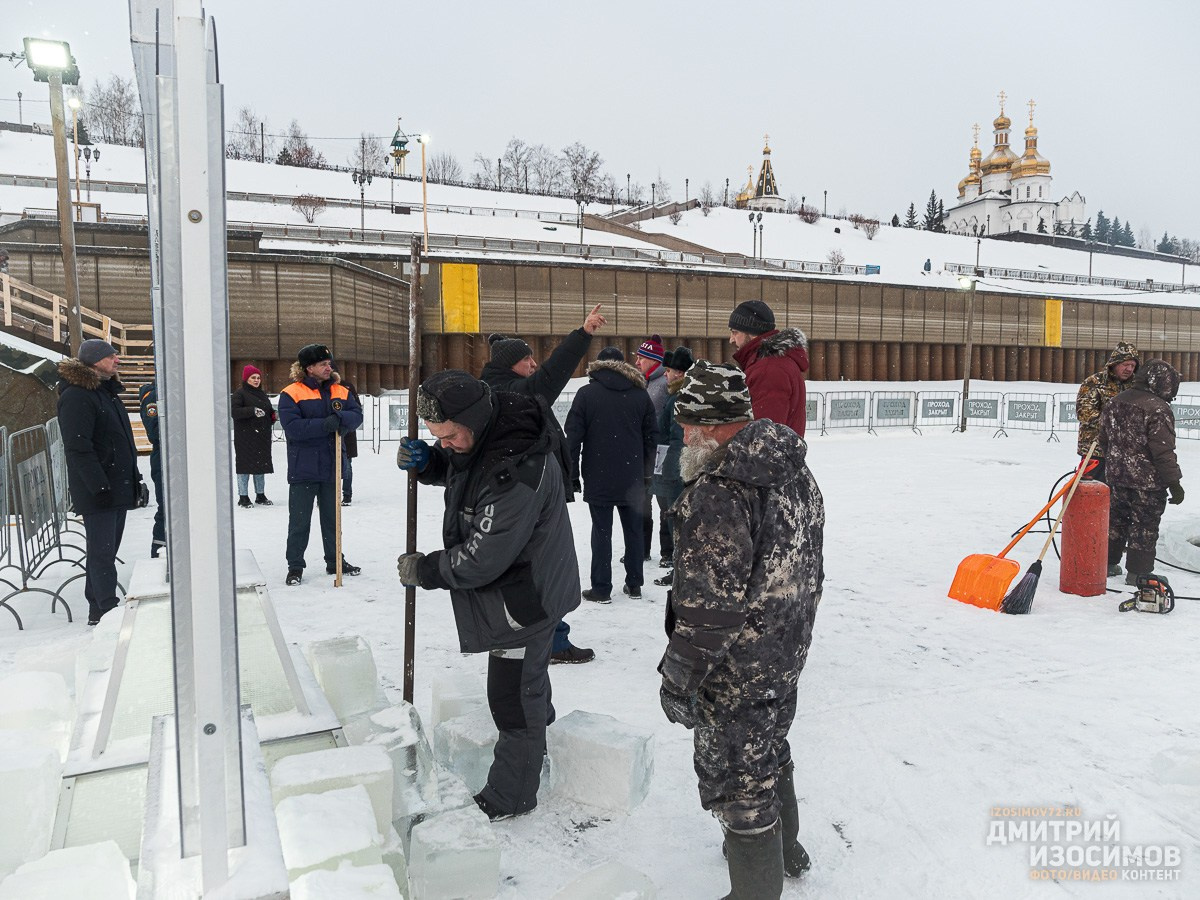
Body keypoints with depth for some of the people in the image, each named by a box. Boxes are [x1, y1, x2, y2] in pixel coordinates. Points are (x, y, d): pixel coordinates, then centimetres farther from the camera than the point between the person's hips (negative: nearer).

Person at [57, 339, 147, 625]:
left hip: (119, 488, 9)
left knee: (106, 551, 14)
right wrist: (100, 486, -24)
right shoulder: (75, 397, -13)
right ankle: (107, 612, -4)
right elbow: (78, 448, -21)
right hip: (97, 493, -9)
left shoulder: (106, 391, 17)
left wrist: (134, 479, 20)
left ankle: (99, 612, 23)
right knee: (102, 552, -7)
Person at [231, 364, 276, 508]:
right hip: (245, 438, -7)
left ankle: (260, 495, 19)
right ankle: (243, 497, 4)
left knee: (261, 465, 10)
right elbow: (234, 411, -17)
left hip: (262, 437, 7)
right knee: (245, 465, -3)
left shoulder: (262, 394, 17)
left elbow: (269, 412, 26)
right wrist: (253, 411, -25)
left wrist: (274, 415, 4)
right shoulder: (239, 394, -5)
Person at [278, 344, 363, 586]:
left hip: (331, 467, 5)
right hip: (303, 468, -5)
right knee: (299, 520, 4)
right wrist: (324, 425, -27)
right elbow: (292, 427, -19)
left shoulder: (340, 391, 7)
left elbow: (357, 414, -2)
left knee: (332, 517, 16)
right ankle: (295, 566, 16)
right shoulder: (291, 394, -9)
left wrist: (340, 418, -23)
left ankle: (335, 561, 29)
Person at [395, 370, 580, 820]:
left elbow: (482, 558, -30)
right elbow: (458, 469, 17)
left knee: (512, 695, 4)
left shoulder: (516, 472, -35)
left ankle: (511, 795, 24)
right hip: (513, 585, 10)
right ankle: (537, 744, 53)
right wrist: (425, 461, -5)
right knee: (527, 679, 29)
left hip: (525, 594, -10)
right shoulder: (484, 434, -5)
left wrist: (424, 570, -14)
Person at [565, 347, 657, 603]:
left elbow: (573, 436, -5)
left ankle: (601, 588, 5)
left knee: (601, 532, 2)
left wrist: (573, 473, 3)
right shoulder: (640, 394, 5)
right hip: (632, 479, 3)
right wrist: (647, 472, 16)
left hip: (598, 478, -3)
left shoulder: (586, 393, -3)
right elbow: (652, 436, 8)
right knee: (633, 529, 13)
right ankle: (634, 584, 20)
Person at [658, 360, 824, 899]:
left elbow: (708, 606, -28)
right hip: (787, 654, 10)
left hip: (737, 675, -9)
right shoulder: (795, 471, 1)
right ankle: (784, 850, 50)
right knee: (769, 755, 29)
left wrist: (678, 678, -16)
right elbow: (809, 566, 12)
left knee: (737, 780, 10)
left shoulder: (718, 495, -29)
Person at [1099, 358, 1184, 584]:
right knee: (1145, 527, 4)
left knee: (1116, 520, 19)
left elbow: (1104, 439, 15)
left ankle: (1108, 563, 29)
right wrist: (1174, 483, -12)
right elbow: (1163, 451, -19)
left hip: (1117, 477, 7)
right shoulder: (1158, 409, -18)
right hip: (1148, 481, -7)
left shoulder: (1114, 402, 5)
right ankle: (1138, 572, 9)